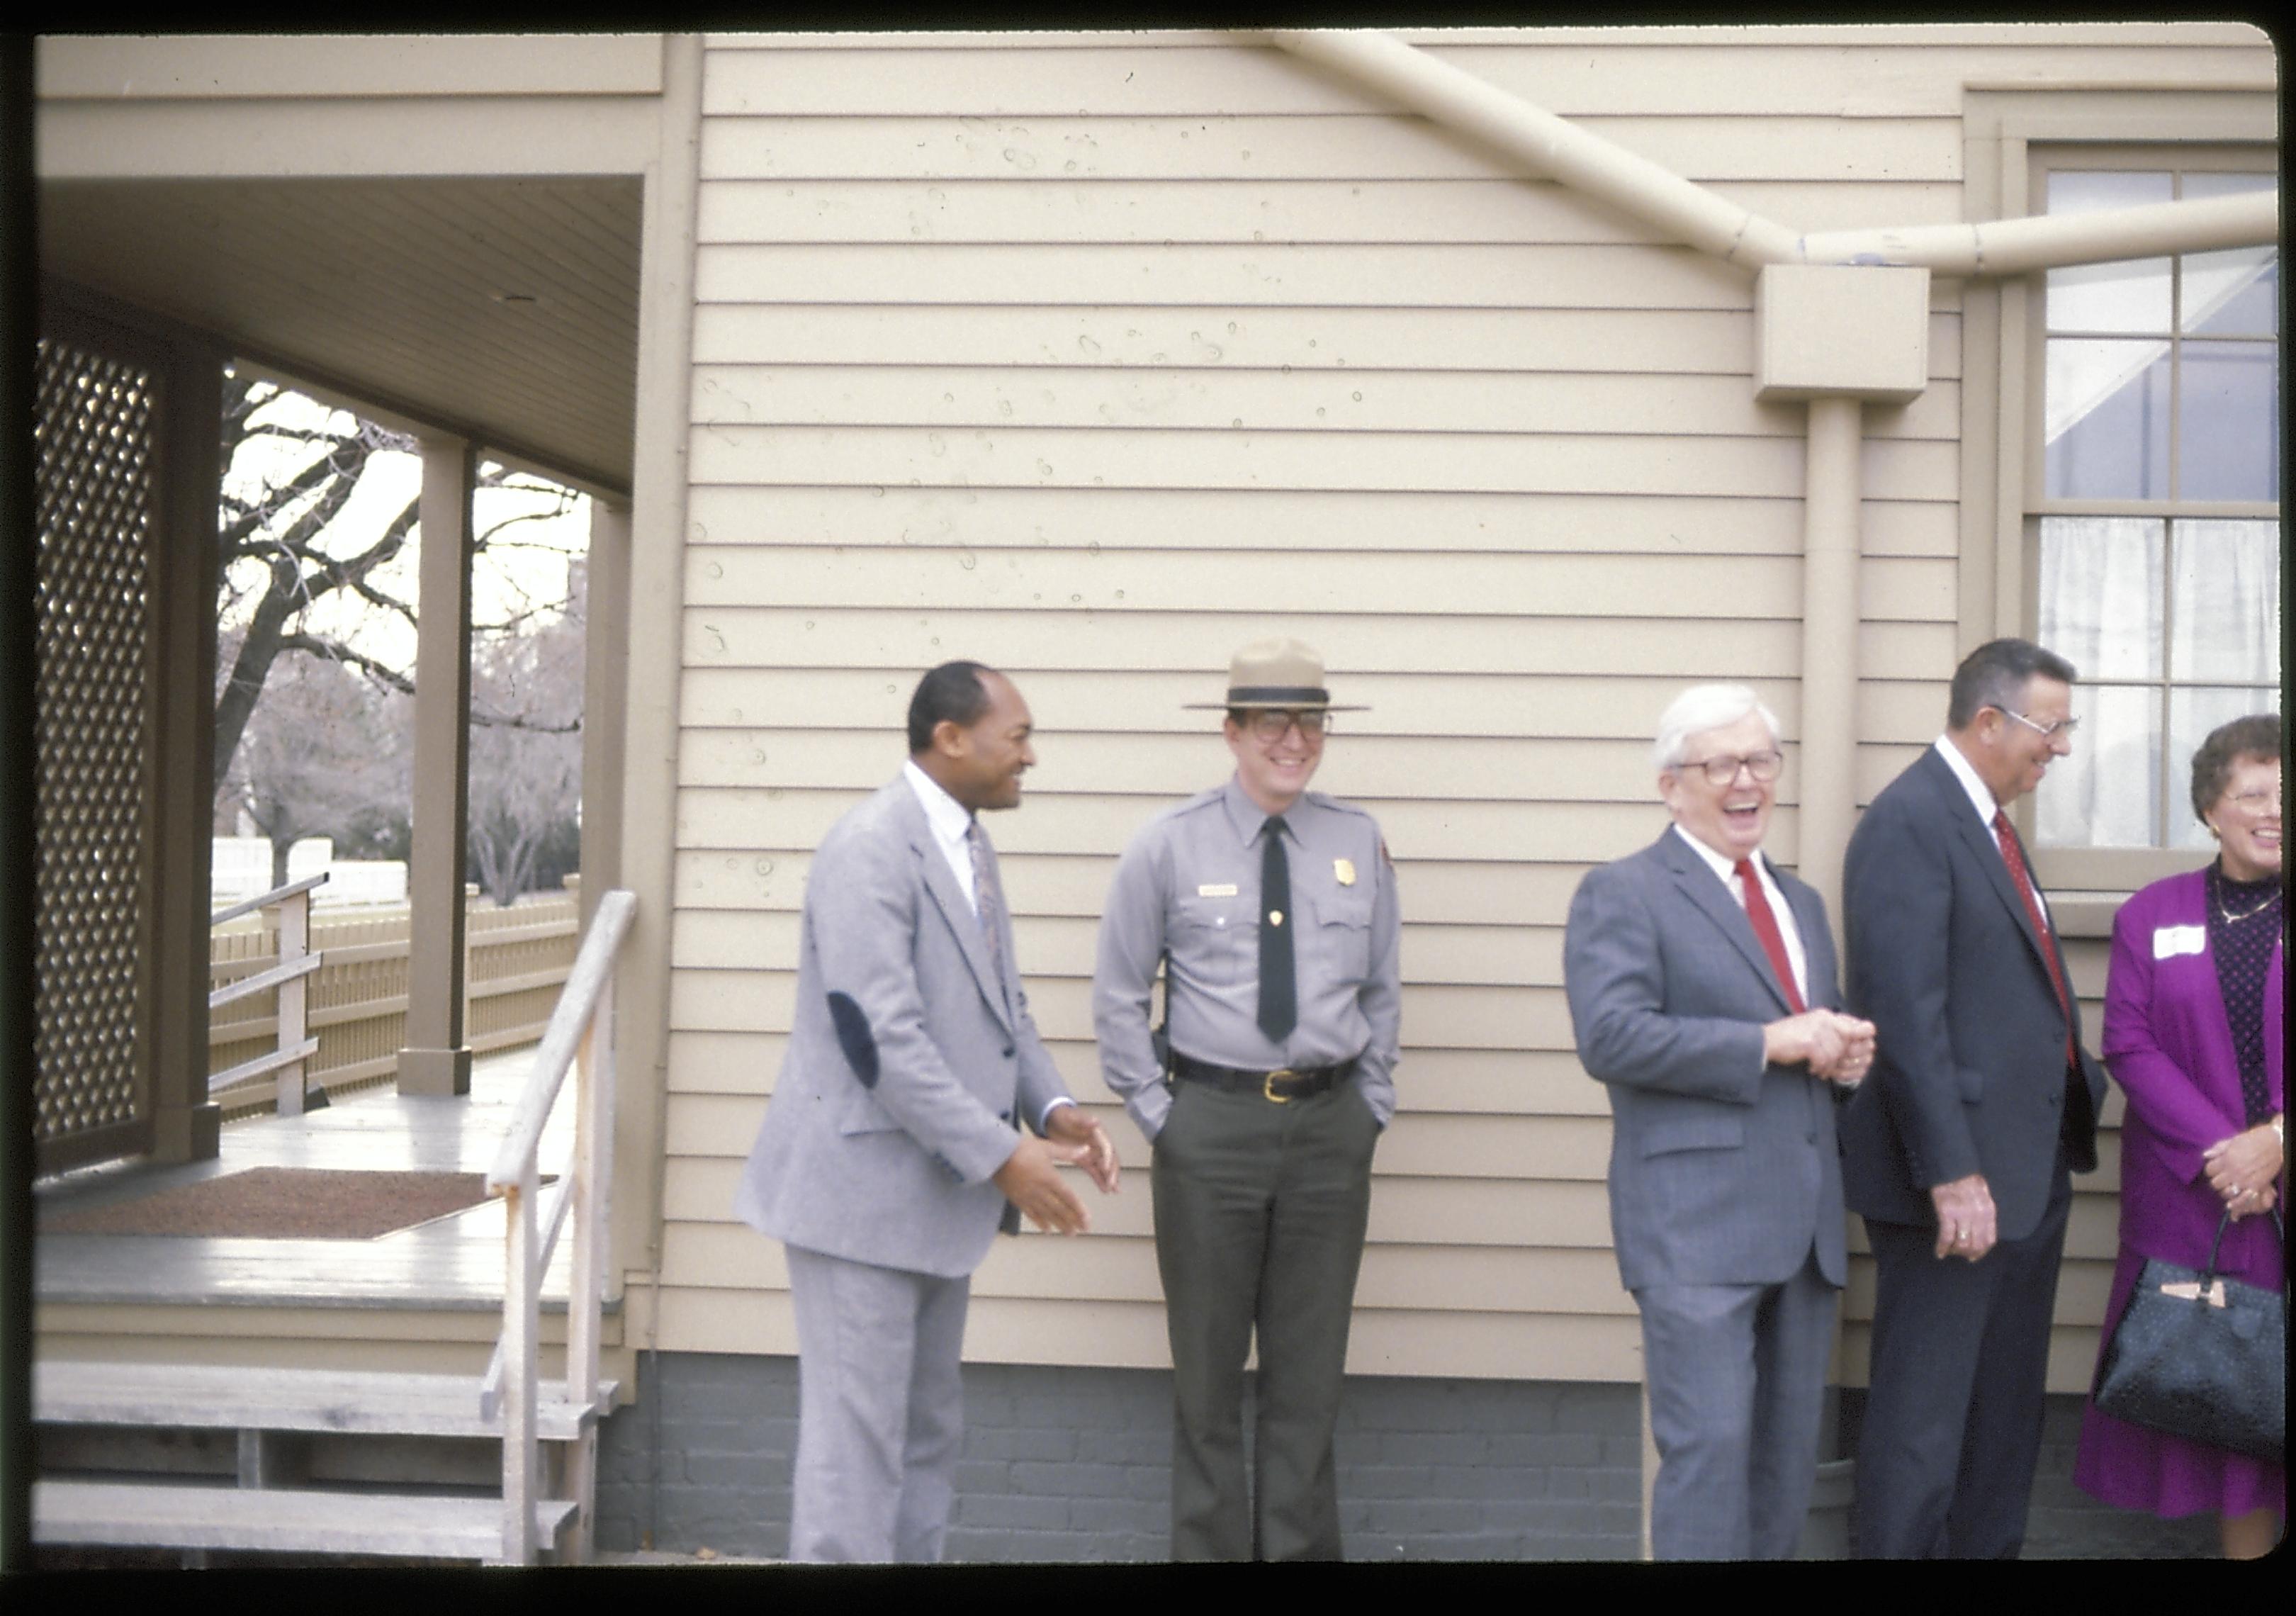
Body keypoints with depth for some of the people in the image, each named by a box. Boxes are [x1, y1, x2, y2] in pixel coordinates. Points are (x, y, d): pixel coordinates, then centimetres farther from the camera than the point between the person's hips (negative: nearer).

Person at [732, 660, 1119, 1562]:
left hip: (939, 1191, 10)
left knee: (929, 1435, 16)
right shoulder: (870, 849, -17)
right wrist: (1001, 1156, -22)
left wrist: (1053, 1108, 0)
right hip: (864, 1191, -10)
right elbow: (881, 1038, -23)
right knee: (858, 1444, -4)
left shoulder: (969, 846, 13)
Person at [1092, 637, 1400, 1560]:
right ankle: (1210, 1549, 18)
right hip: (1210, 1125, -2)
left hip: (1330, 1127, 2)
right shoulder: (1170, 847, -3)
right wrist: (1156, 1114, -2)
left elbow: (1381, 992, 12)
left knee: (1310, 1370, 10)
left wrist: (1373, 1105, 7)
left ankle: (1301, 1548, 22)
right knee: (1208, 1370, 7)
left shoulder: (1359, 844, 4)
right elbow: (1118, 998, 2)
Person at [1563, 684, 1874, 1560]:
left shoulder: (1800, 899, 21)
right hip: (1697, 1221, -7)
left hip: (1803, 1222, 7)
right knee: (1710, 1446, -9)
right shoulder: (1622, 893, -3)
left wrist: (1846, 1052, 3)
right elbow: (1611, 1036, -17)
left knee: (1790, 1449, 11)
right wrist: (1773, 1042, -17)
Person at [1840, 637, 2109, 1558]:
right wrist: (1952, 1173, -23)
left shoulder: (1986, 819, 14)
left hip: (2029, 1170, 10)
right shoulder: (1909, 824, -16)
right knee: (1924, 1418, -1)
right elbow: (1907, 1018, -22)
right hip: (1960, 1180, -10)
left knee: (2008, 1406, 19)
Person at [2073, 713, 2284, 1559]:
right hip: (2190, 1195, 1)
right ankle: (2242, 1543, 13)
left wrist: (2275, 1141, -13)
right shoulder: (2151, 915, 7)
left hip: (2285, 1191, -1)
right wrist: (2218, 1150, -10)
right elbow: (2129, 1044, 0)